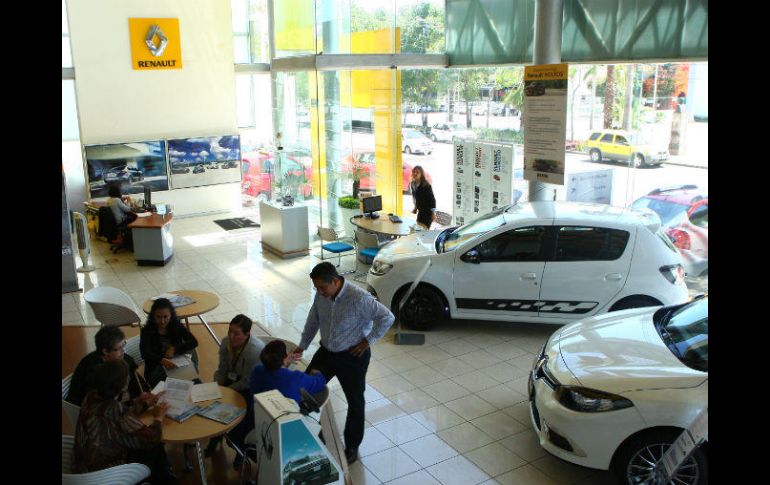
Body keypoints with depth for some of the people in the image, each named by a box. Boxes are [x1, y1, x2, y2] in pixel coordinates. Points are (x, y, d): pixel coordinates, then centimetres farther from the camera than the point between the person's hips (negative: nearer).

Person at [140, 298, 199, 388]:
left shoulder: (177, 326, 4)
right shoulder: (147, 331, -5)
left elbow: (194, 342, -4)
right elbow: (145, 354, -20)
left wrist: (175, 349, -18)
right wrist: (162, 360, -39)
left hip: (178, 363, 3)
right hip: (156, 366, -3)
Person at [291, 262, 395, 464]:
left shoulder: (358, 297, -28)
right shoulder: (321, 295, -7)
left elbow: (387, 317, -24)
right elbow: (313, 320, 9)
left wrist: (367, 341, -18)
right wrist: (302, 345, 10)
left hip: (352, 357, -6)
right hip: (326, 352, 6)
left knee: (355, 402, 9)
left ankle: (352, 447, 28)